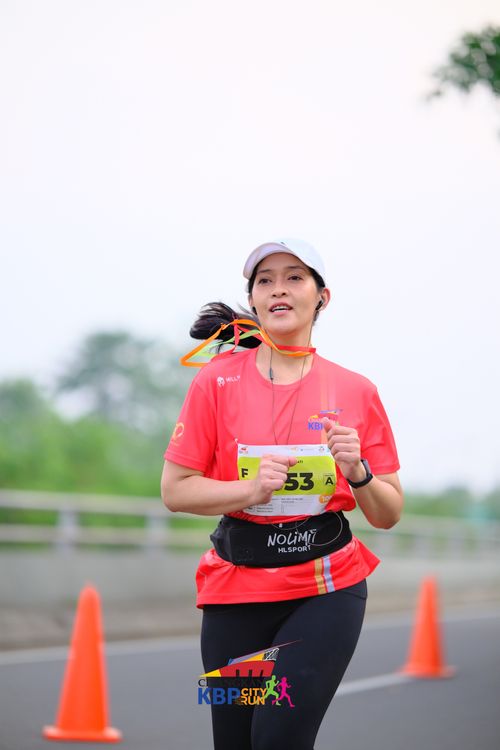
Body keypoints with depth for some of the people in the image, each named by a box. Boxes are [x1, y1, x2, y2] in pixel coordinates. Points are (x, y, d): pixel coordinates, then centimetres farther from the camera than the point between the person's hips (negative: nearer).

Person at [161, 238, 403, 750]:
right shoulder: (217, 381, 0)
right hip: (235, 588, 1)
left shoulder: (355, 391, 2)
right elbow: (175, 491, 0)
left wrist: (358, 472, -13)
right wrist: (251, 489, -15)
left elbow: (388, 516, 7)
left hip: (328, 588, -1)